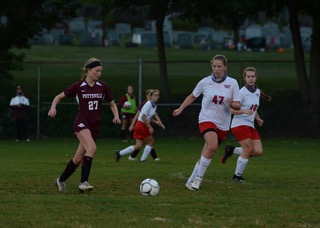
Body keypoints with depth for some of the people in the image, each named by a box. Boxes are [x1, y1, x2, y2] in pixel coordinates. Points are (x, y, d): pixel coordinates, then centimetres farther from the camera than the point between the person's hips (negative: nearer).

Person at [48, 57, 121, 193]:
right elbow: (59, 97, 4)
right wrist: (53, 108, -14)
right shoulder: (78, 87, -4)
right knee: (92, 148, -31)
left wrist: (116, 116, -6)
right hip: (82, 123, -4)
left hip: (95, 126, 4)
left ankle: (61, 180, 30)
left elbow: (112, 104, 14)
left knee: (78, 158, 8)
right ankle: (84, 182, -32)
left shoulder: (103, 87, 4)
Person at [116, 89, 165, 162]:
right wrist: (150, 127, -19)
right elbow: (143, 117, -20)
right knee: (151, 142, 3)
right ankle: (143, 159, 11)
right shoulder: (148, 104, -15)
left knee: (138, 146, 5)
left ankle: (119, 153, 7)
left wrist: (157, 122, 5)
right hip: (142, 125, -9)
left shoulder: (154, 106, 13)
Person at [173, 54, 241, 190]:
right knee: (212, 146, -28)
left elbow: (237, 106, -2)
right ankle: (198, 178, -19)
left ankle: (191, 181, 20)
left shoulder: (232, 83, -2)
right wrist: (180, 109, 9)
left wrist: (231, 104, -23)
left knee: (206, 155, 5)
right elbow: (192, 96, 14)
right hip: (207, 119, -3)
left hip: (223, 124, 3)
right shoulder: (205, 82, -3)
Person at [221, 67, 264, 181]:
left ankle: (231, 150, 15)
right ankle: (237, 175, 1)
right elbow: (233, 110, -13)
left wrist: (258, 119, 9)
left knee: (258, 152, -4)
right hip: (240, 124, -8)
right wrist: (244, 111, -30)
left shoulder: (257, 92, 12)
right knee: (248, 149, -15)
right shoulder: (242, 92, -12)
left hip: (250, 126, 8)